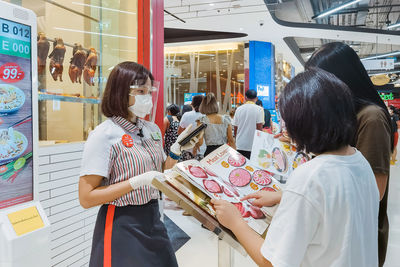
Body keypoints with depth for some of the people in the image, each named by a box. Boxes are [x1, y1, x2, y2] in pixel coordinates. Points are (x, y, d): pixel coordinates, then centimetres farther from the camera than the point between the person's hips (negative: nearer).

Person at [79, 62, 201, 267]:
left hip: (152, 220, 7)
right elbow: (86, 198, -18)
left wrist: (177, 149, -3)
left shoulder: (152, 130, 5)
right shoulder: (104, 135, -16)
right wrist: (137, 182, -25)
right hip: (121, 226, -6)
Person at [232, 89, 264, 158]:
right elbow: (259, 127, -9)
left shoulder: (239, 109, 5)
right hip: (253, 146, -3)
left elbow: (235, 128, 9)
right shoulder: (259, 109, -5)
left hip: (239, 146, 3)